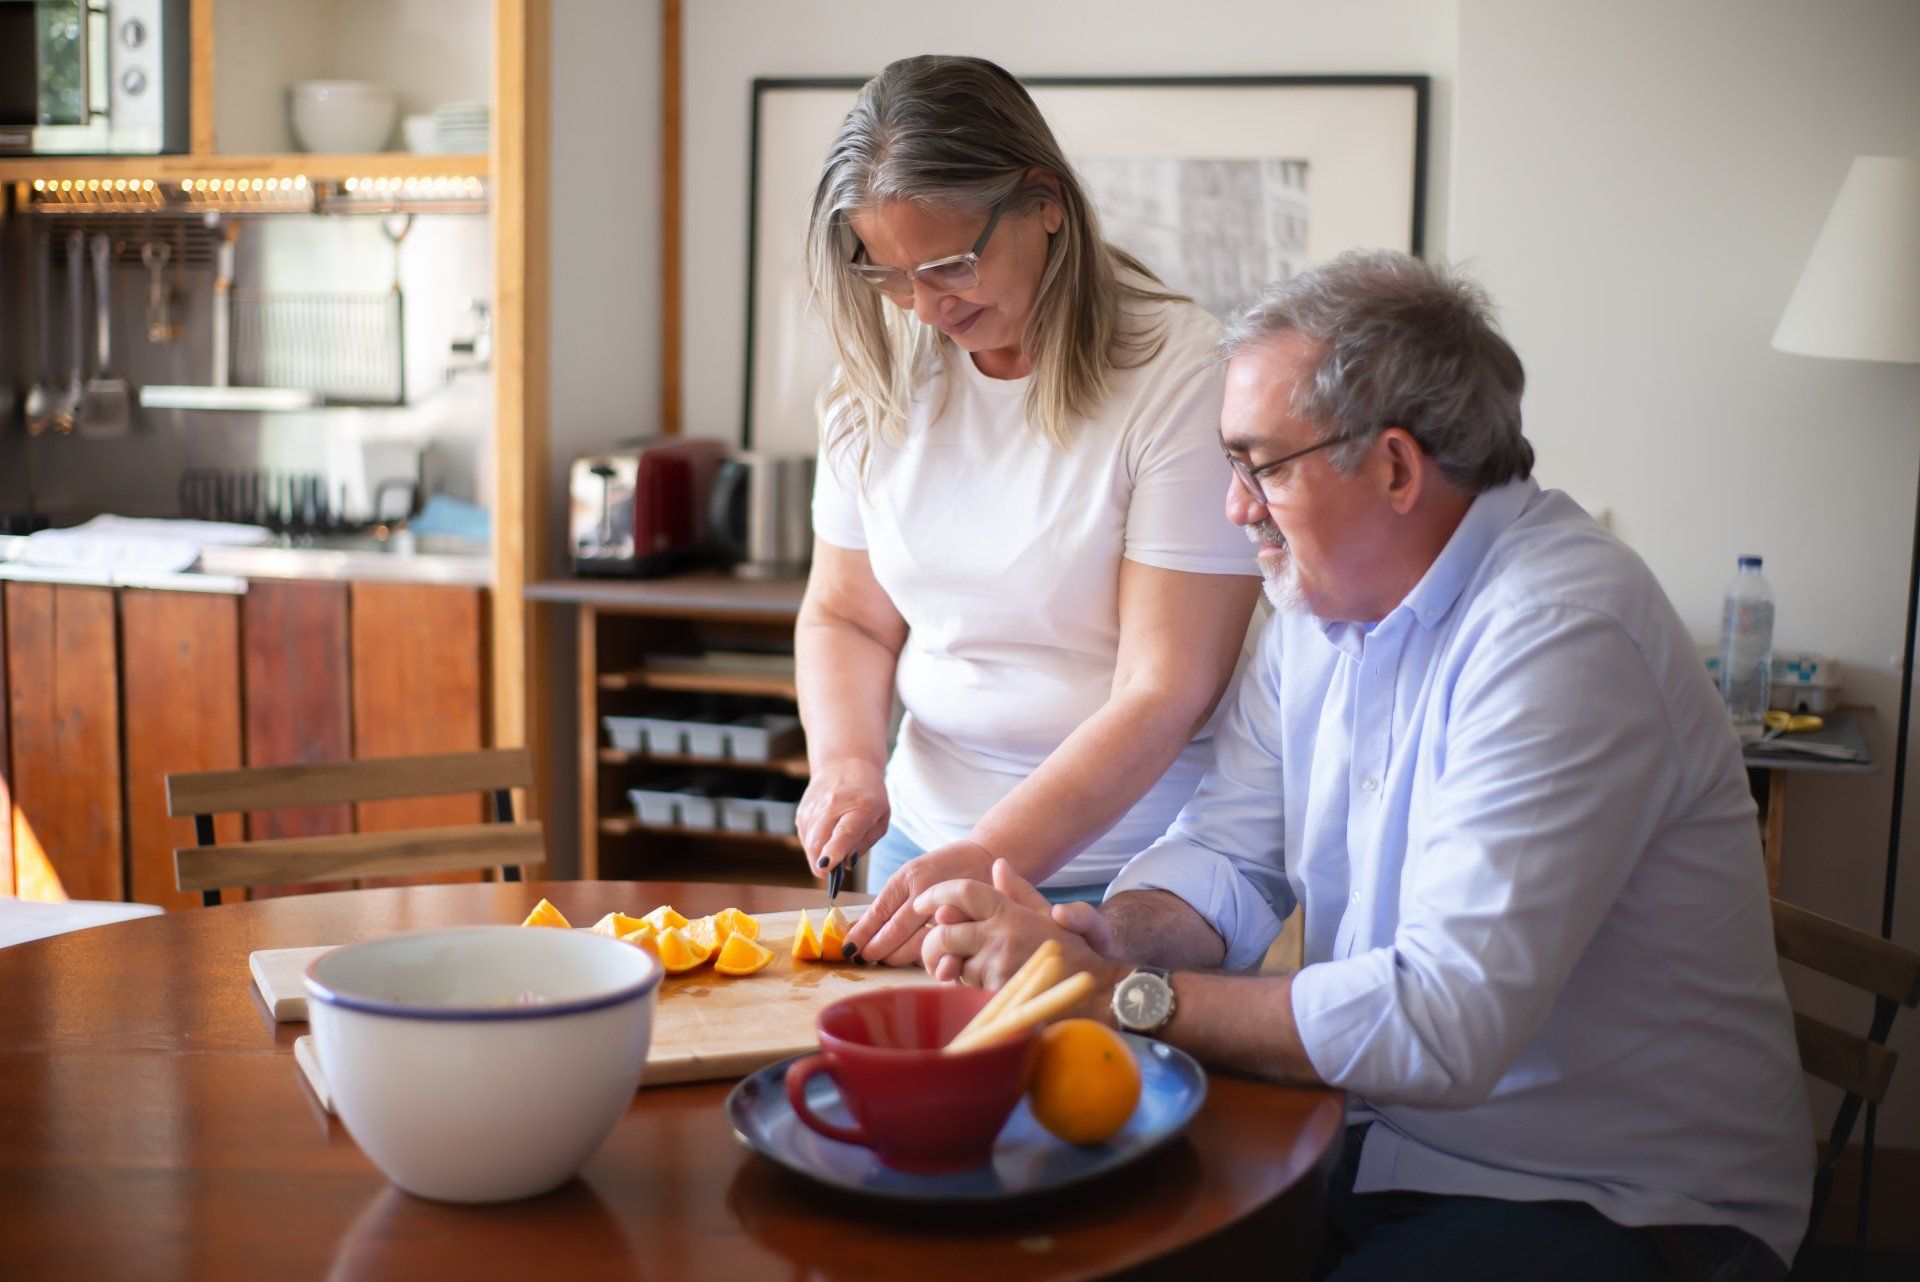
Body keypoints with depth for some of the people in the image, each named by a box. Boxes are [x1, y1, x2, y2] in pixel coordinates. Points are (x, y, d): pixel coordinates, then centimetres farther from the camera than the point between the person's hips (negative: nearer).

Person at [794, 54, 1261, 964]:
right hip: (926, 837, 5)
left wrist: (987, 861, -24)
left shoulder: (1185, 378, -16)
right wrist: (845, 760, -8)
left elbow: (1163, 695, -18)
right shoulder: (879, 380, 2)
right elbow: (843, 617, 12)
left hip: (1128, 870, -4)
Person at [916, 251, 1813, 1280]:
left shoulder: (1563, 637, -24)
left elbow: (1446, 1021, -31)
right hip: (1383, 1138, 7)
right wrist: (1108, 935, -16)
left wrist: (1114, 995, -27)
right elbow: (1229, 856, 6)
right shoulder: (1325, 596, 5)